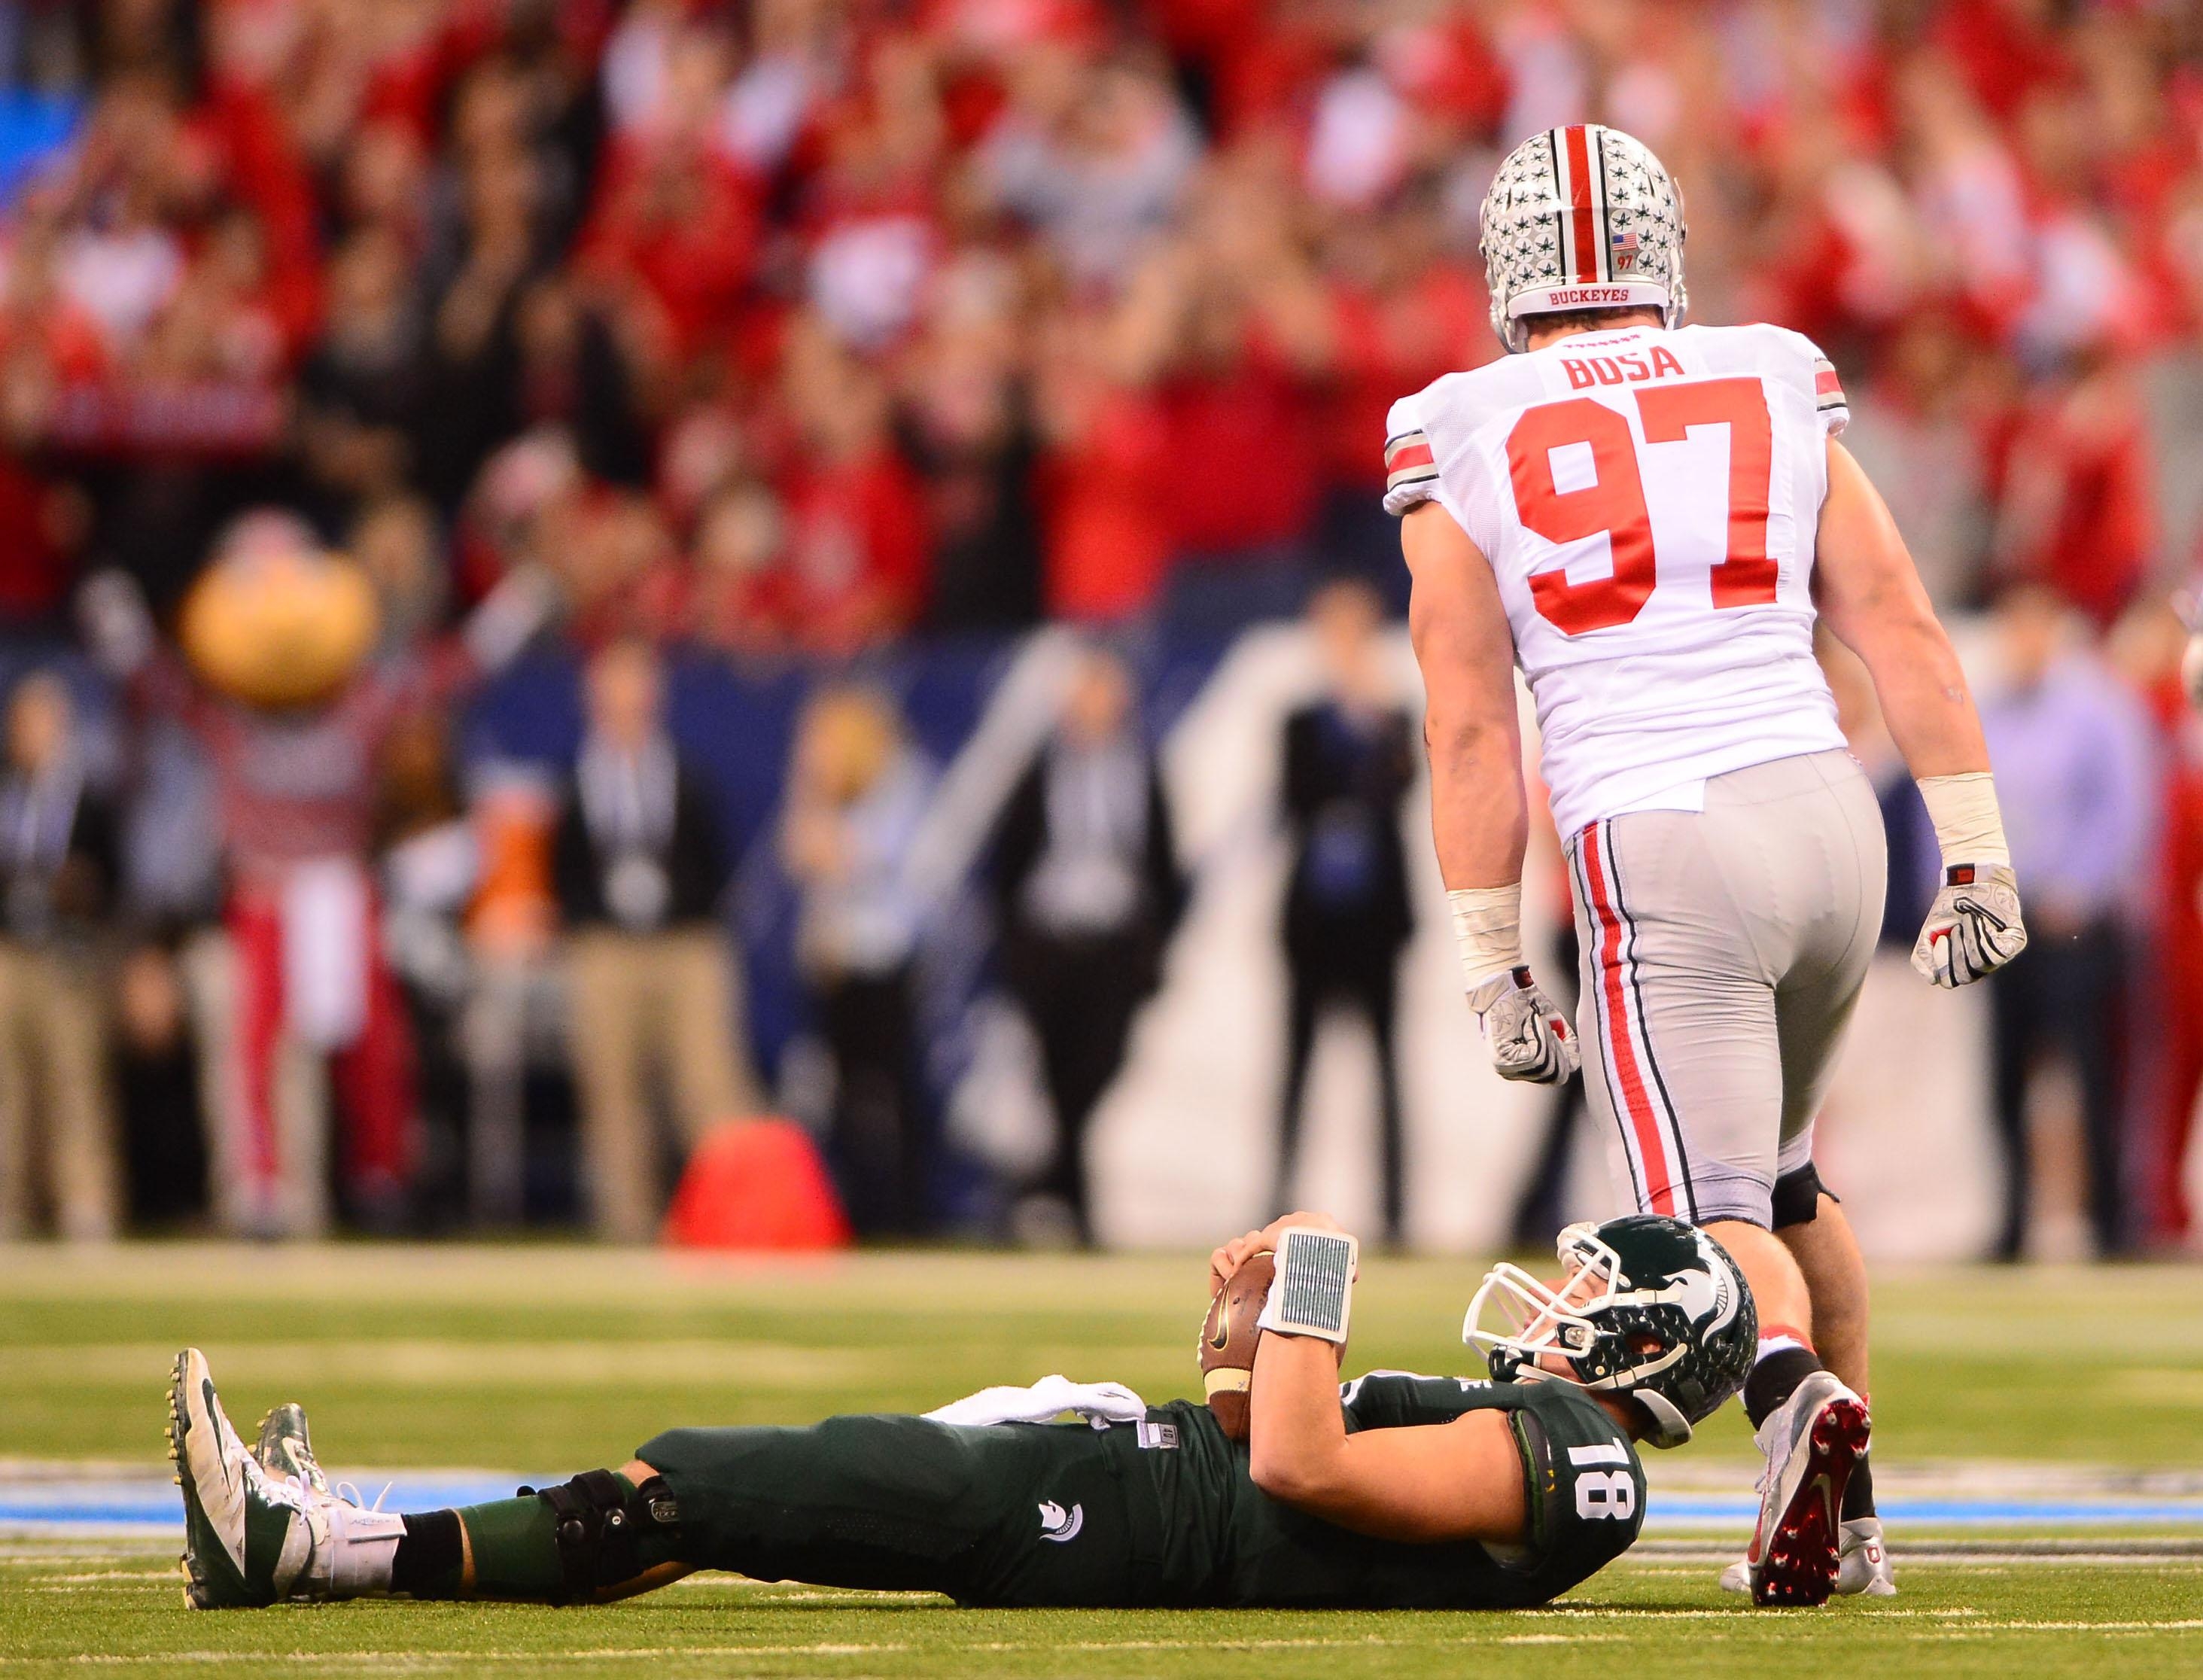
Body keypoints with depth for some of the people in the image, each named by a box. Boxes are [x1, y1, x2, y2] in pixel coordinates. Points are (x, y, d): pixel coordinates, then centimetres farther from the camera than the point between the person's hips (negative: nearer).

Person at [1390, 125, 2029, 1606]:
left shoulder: (1465, 446, 3)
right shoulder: (1777, 393, 11)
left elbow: (1471, 732, 1)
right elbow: (1901, 629, 8)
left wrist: (1495, 969, 6)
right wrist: (1978, 858, 13)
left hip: (1659, 851, -4)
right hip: (1830, 815, 4)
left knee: (1713, 1211, -5)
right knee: (1779, 1172, 25)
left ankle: (1799, 1390, -37)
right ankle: (1848, 1518, 23)